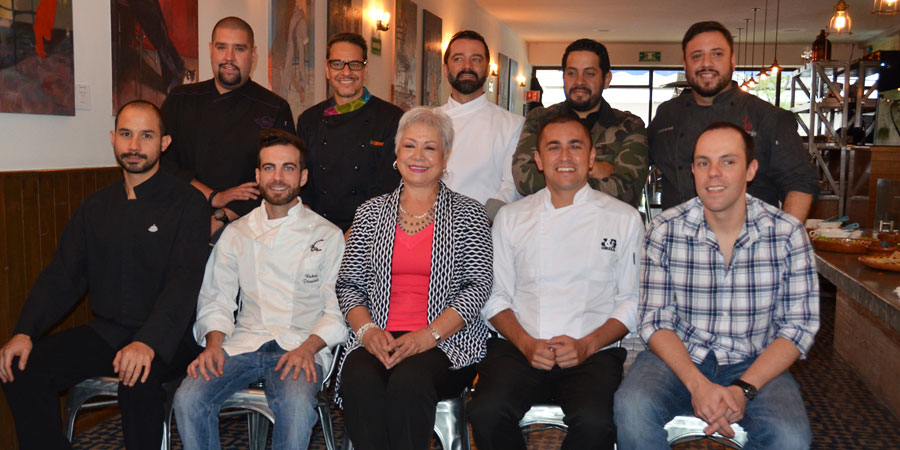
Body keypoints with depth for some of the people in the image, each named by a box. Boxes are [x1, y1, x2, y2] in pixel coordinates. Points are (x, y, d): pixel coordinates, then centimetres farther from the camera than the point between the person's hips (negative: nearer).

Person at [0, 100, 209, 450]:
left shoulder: (187, 202, -5)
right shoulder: (95, 207, 14)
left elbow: (185, 280, -16)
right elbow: (61, 276, 10)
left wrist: (148, 343, -30)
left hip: (166, 337, -5)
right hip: (105, 332, 5)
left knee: (138, 380, -34)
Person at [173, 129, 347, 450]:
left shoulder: (327, 235, 8)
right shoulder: (236, 234, 16)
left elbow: (337, 309, 2)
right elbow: (216, 300, 12)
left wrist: (308, 347, -15)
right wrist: (214, 344, -8)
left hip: (300, 346, -2)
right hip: (244, 343, 3)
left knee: (297, 407, -33)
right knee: (188, 399, -24)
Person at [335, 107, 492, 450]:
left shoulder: (467, 213, 7)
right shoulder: (371, 213, 15)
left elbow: (478, 286, -1)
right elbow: (349, 283, 12)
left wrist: (429, 336, -14)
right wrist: (367, 329, -8)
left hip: (447, 342, -2)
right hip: (378, 340, 2)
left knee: (409, 382, -34)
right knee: (360, 383, -31)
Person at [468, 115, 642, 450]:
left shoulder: (624, 219, 9)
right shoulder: (511, 217, 13)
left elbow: (633, 302, 7)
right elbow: (496, 297, 10)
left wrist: (587, 345, -8)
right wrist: (526, 343, -7)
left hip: (593, 352, -1)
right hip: (520, 348, 1)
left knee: (594, 423, -31)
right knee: (486, 414, -27)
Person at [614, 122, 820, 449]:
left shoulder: (788, 233, -5)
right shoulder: (664, 231, -5)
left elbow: (799, 327, -3)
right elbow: (655, 321, -4)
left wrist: (743, 389, -17)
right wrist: (698, 385, -21)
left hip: (755, 365, 1)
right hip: (678, 358, 0)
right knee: (632, 407, -31)